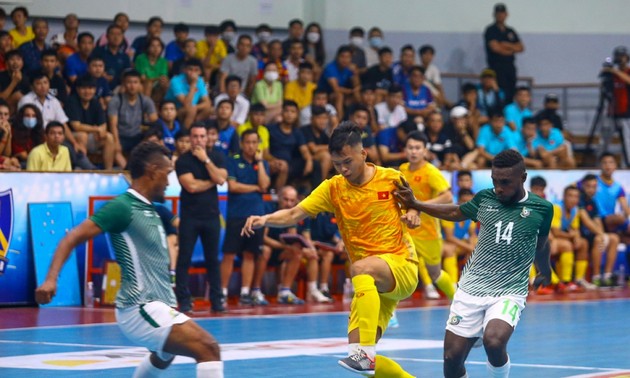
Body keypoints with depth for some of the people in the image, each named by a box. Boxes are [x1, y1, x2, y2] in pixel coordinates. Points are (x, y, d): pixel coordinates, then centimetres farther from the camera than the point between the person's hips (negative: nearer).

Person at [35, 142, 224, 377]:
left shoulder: (150, 210, 14)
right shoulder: (122, 207, -13)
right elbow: (72, 239, -19)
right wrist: (51, 279, -31)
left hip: (157, 305, 11)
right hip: (142, 309, -11)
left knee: (164, 355, 39)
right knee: (208, 348, -24)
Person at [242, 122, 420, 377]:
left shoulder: (391, 179, -4)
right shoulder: (333, 188, 1)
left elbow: (412, 205, 12)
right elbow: (295, 214, -7)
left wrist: (412, 214, -11)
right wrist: (264, 219, -25)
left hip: (402, 266, -4)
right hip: (373, 283, 4)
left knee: (361, 268, -38)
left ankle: (364, 354, -42)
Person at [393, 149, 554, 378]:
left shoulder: (542, 209, -4)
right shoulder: (484, 199, 1)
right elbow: (455, 213, 21)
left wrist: (545, 271, 33)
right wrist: (414, 204, 14)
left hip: (509, 292, -3)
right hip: (471, 288, 3)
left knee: (493, 342, -31)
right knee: (452, 358, -2)